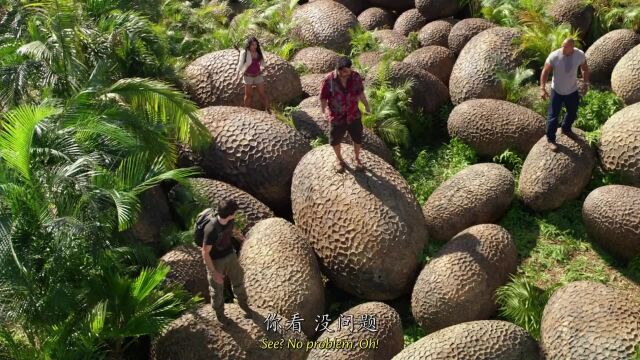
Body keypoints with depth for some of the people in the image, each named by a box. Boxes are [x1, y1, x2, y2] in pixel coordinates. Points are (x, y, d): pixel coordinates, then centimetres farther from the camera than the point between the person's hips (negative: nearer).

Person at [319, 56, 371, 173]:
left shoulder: (355, 77, -14)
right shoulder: (328, 80, -21)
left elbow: (360, 93, 3)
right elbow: (323, 98, -13)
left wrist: (366, 106, 9)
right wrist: (324, 111, -25)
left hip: (354, 115, 2)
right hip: (337, 117, -2)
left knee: (358, 139, 17)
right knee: (335, 140, 18)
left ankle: (357, 158, 45)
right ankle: (339, 159, 48)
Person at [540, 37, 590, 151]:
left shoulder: (580, 55, -16)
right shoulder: (554, 56, -25)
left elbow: (585, 69, 4)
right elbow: (545, 71, -14)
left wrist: (586, 84, 3)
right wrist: (542, 88, -18)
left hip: (572, 91, 3)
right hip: (557, 91, -3)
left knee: (573, 113, 21)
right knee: (553, 116, 2)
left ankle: (566, 129, 50)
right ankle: (551, 139, 20)